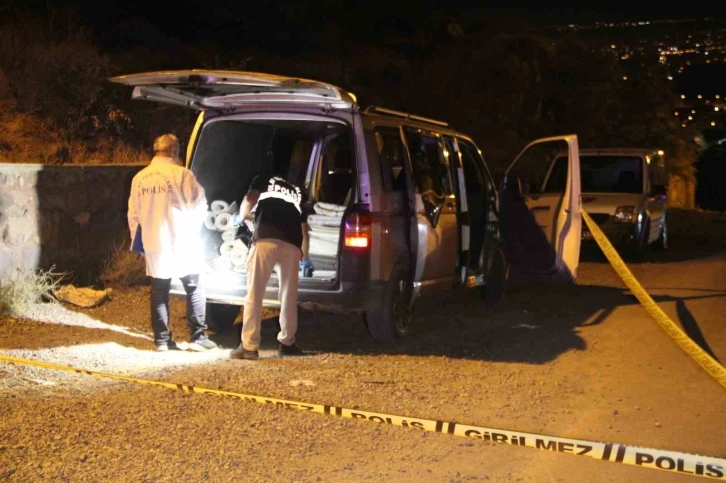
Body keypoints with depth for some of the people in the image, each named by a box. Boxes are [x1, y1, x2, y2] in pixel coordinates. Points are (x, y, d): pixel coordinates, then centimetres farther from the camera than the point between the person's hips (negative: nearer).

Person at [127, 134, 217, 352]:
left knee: (159, 292, 10)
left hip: (154, 244, 4)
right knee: (194, 289, 7)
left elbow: (133, 213, 11)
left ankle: (162, 340, 11)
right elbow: (199, 205, -7)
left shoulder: (139, 178, 5)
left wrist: (137, 239, 22)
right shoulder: (181, 174, -11)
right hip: (182, 242, -4)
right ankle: (197, 337, 5)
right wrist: (195, 227, 12)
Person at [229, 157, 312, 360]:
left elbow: (250, 199, 6)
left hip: (266, 239, -3)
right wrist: (305, 257, 47)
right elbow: (304, 227, 35)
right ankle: (287, 342, 21)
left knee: (254, 294, -3)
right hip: (291, 244, 3)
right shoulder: (297, 192, 35)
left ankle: (249, 346, -7)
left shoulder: (263, 180, 25)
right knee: (289, 296, 15)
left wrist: (240, 217, 27)